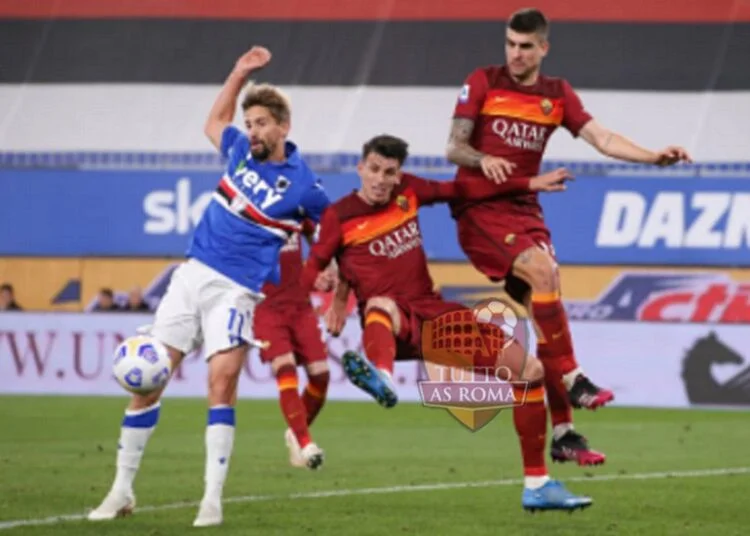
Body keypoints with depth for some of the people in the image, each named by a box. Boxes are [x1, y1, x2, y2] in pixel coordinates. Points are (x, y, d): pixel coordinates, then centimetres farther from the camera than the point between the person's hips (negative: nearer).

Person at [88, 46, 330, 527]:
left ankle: (213, 500, -14)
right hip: (193, 274, 5)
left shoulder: (302, 185, -7)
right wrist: (240, 75, 23)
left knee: (222, 382, -20)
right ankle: (122, 490, 8)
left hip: (236, 290, -5)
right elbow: (215, 122, 31)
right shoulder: (241, 150, 9)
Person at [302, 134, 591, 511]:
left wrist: (528, 184, 22)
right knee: (381, 305, -45)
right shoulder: (339, 217, -3)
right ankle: (381, 378, -82)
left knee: (529, 370, -2)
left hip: (433, 314, 5)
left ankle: (537, 486, 6)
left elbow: (457, 190, 21)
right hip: (390, 324, -5)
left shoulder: (407, 192, 8)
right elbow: (313, 269, -4)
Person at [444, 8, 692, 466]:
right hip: (479, 207, -5)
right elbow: (454, 148, -4)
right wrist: (482, 160, -27)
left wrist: (653, 156, -17)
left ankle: (563, 434, 3)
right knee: (543, 270, -28)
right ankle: (571, 379, -22)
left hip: (526, 209, 5)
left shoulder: (558, 95, 10)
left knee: (546, 313, -1)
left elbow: (601, 137, -2)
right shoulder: (482, 83, -1)